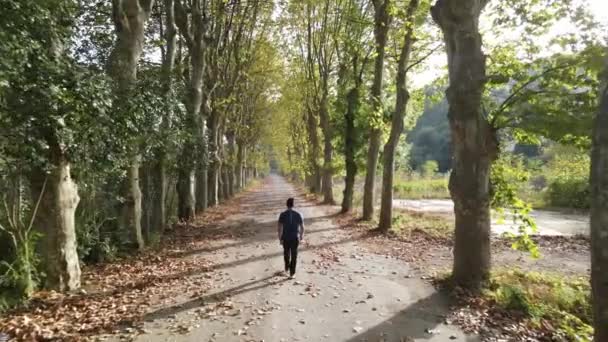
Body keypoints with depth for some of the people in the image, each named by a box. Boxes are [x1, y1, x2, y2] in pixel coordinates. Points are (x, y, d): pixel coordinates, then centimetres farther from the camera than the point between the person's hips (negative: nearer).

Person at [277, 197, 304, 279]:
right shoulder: (298, 214, -7)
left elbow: (279, 228, -10)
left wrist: (280, 238, 1)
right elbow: (302, 227, -4)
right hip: (295, 238, 0)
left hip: (285, 238, 1)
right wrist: (301, 237, 9)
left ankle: (287, 268, 41)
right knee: (294, 255, 9)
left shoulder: (282, 215, -10)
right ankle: (292, 273, 12)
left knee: (286, 253, 24)